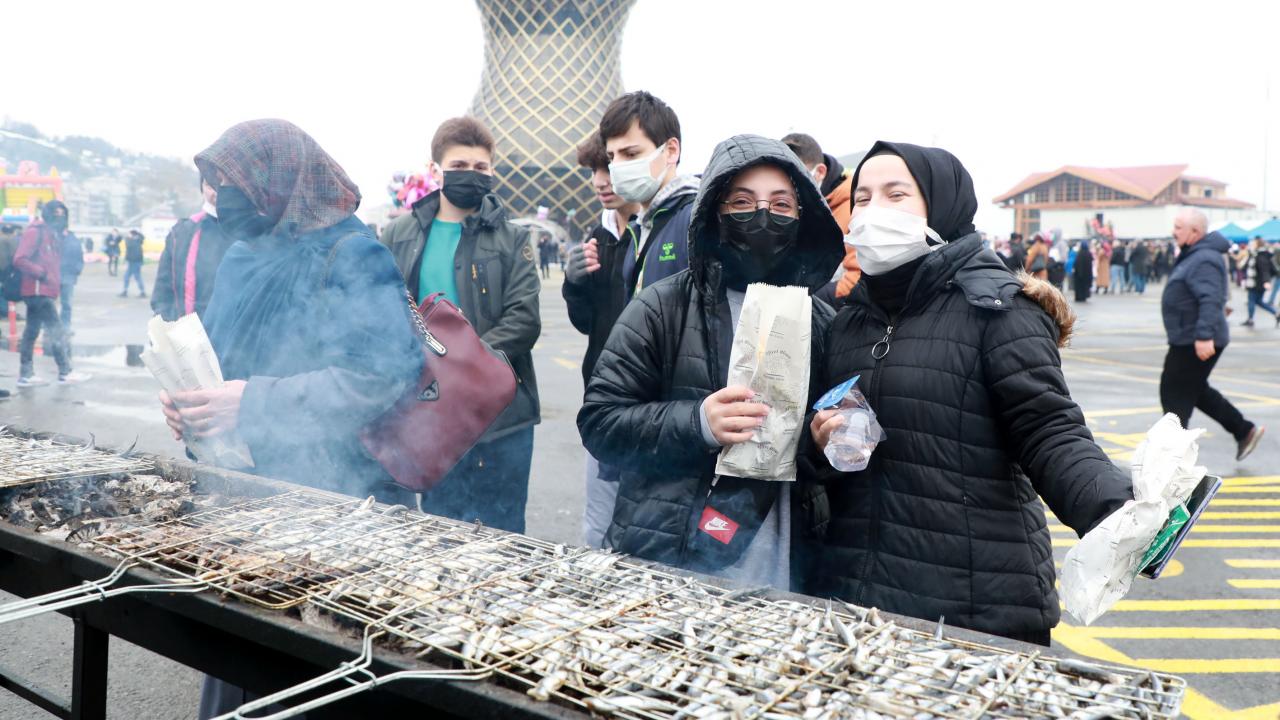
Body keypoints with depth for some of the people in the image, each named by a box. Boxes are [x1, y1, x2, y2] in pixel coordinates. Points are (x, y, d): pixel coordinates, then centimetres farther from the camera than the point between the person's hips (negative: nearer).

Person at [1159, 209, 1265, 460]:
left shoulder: (1203, 260, -20)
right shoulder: (1193, 255, 13)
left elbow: (1210, 300, -31)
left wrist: (1205, 335, -38)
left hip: (1196, 343, -11)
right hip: (1189, 339, 11)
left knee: (1175, 393, -3)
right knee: (1195, 390, 21)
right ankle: (1244, 431, 28)